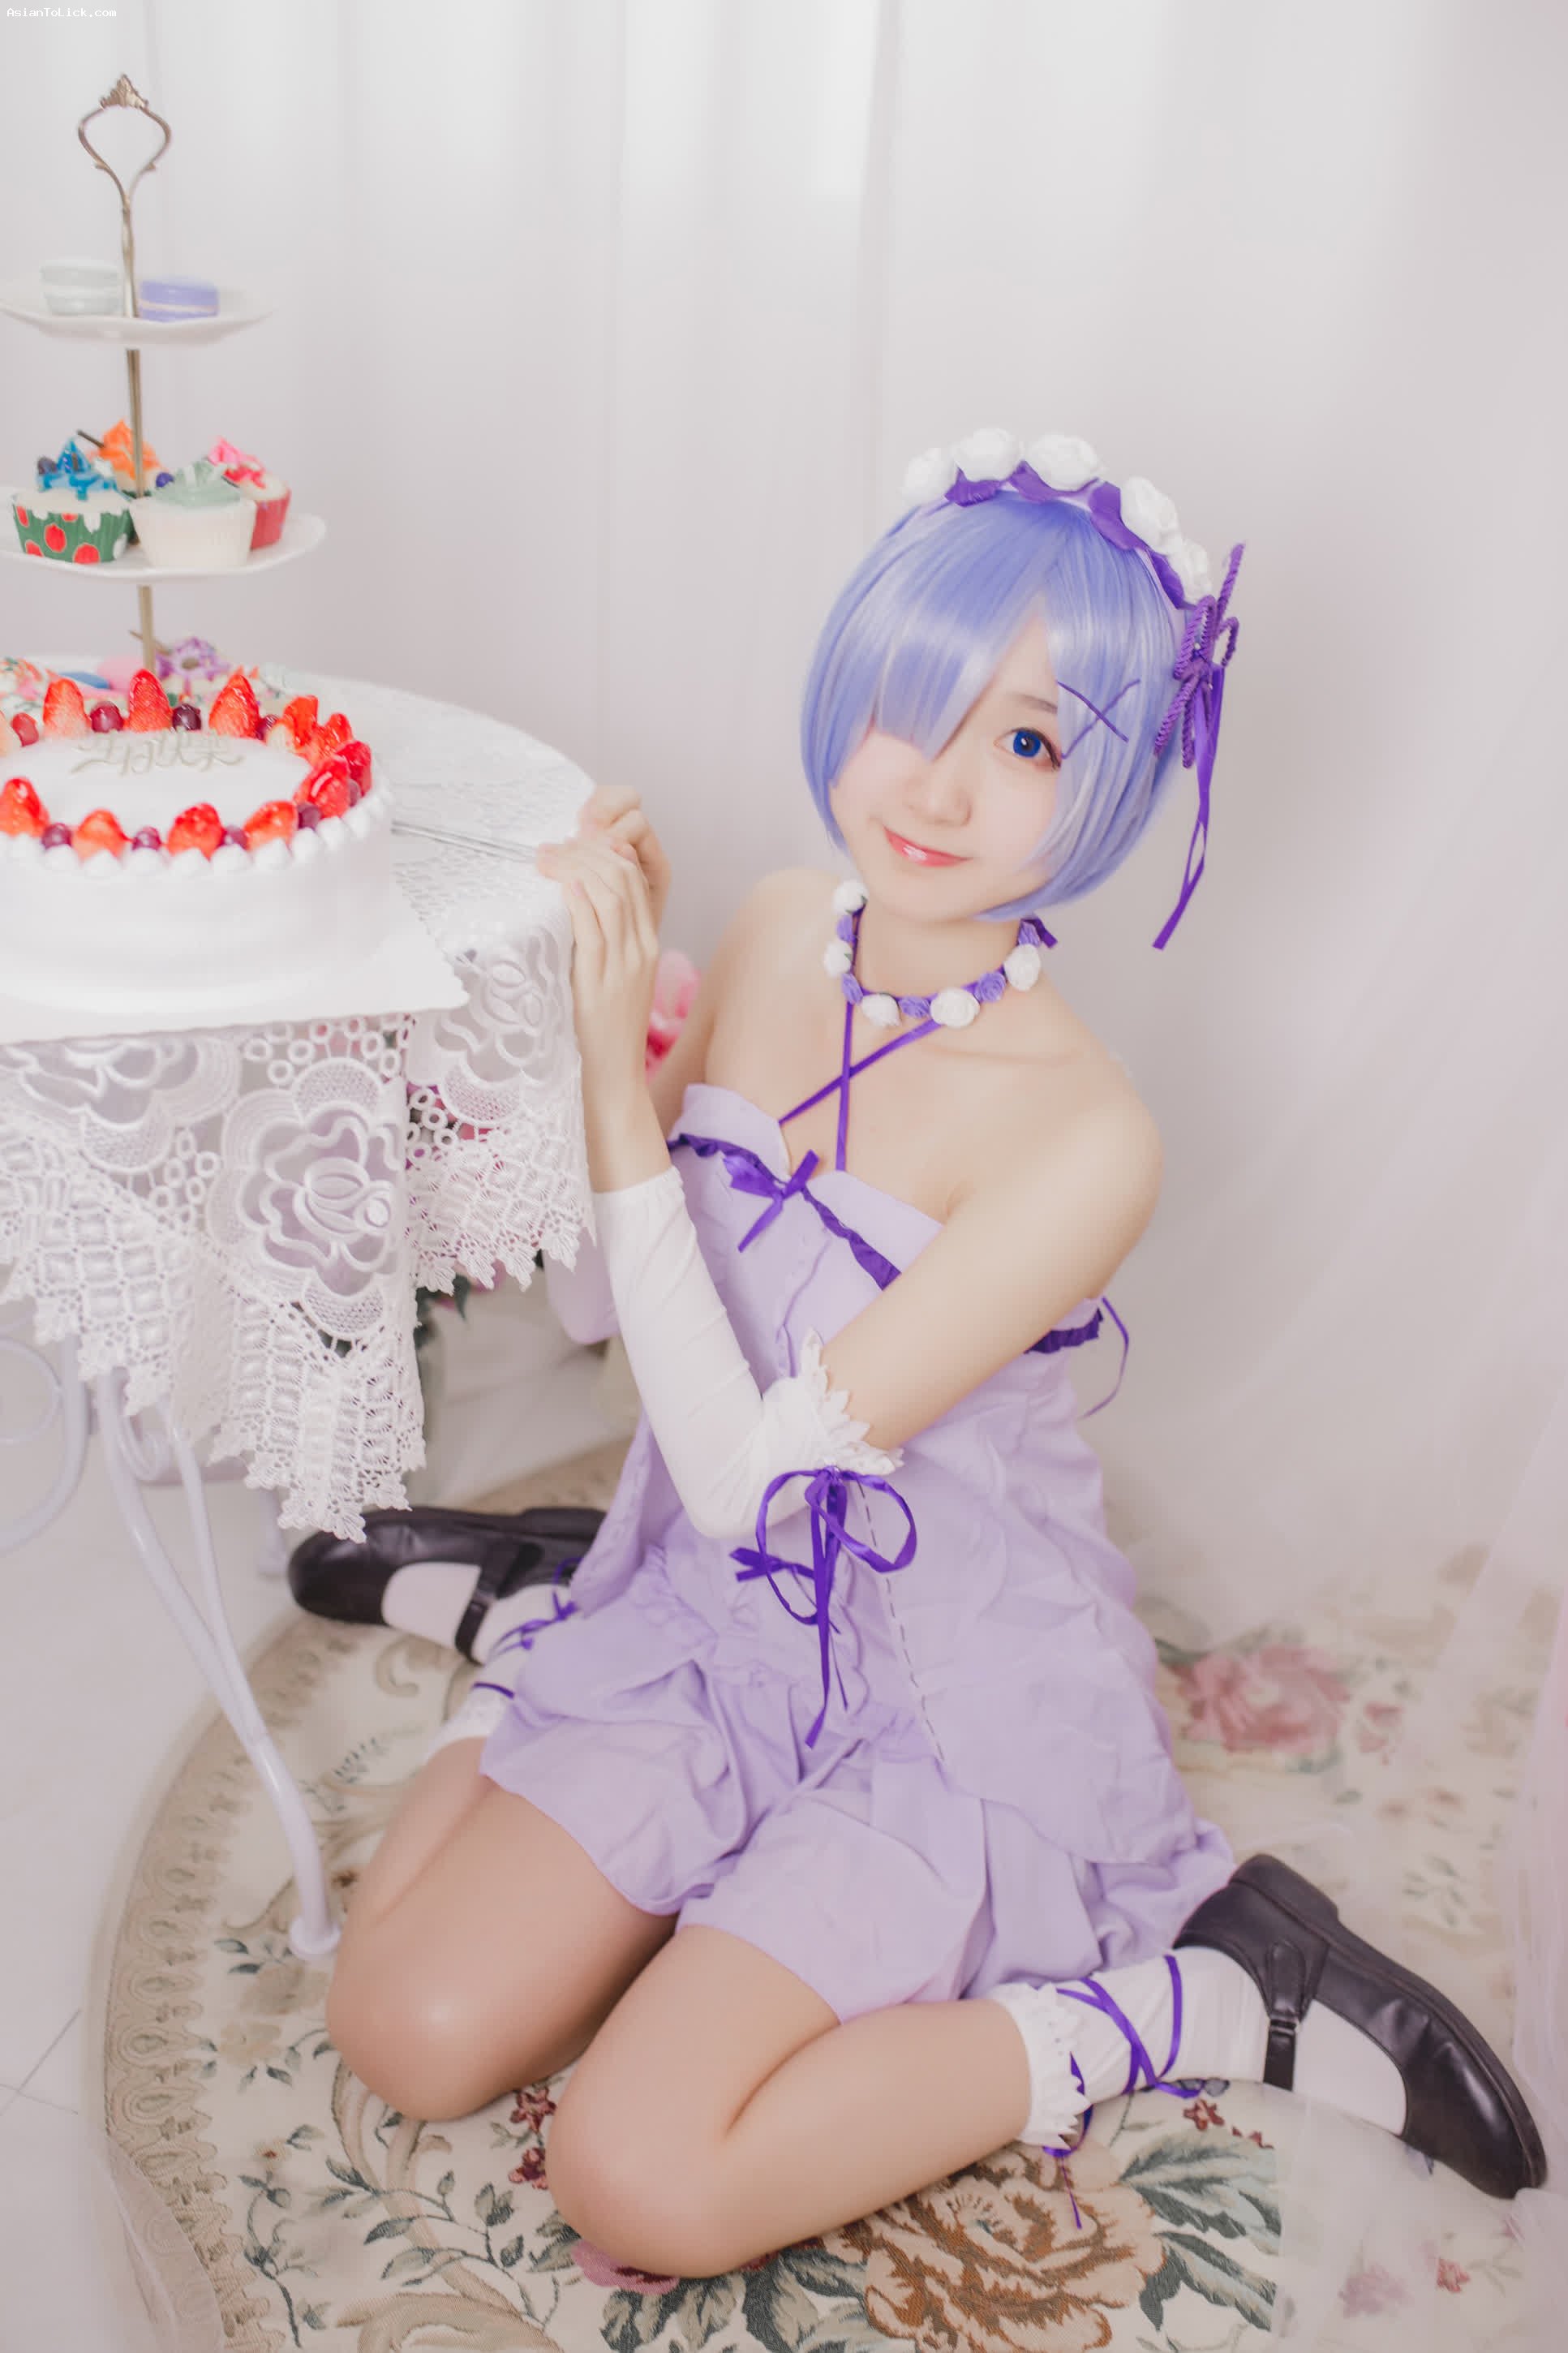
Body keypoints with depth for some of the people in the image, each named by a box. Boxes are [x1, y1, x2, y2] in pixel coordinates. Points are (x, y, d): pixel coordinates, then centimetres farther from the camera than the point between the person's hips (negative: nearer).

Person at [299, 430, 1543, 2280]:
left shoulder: (1082, 1138, -28)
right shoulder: (778, 933, -8)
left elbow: (748, 1472, -27)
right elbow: (592, 1300, -1)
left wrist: (619, 1069, -28)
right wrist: (606, 983, -16)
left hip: (950, 1692, -4)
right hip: (717, 1613, 5)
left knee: (638, 2181, -14)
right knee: (408, 2037, -2)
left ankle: (1175, 2002, 1)